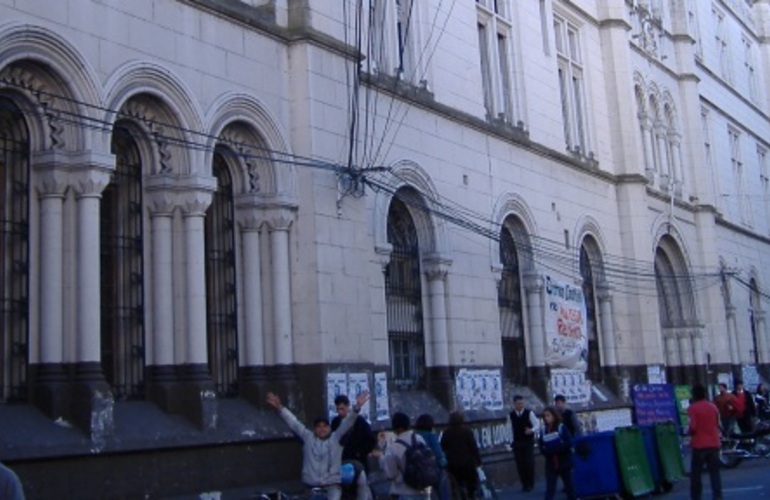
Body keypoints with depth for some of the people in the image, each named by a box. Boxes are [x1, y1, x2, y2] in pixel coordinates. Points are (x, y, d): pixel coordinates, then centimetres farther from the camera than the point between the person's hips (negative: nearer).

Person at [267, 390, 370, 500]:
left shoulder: (336, 438, 6)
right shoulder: (308, 438, 9)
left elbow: (347, 422, -5)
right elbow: (293, 423, 4)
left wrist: (357, 407, -20)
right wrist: (279, 407, -4)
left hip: (332, 484, -2)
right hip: (311, 485, 2)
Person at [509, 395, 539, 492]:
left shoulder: (529, 413, -7)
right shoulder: (511, 415, 0)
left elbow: (537, 424, -8)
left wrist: (532, 430, -28)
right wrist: (510, 442, 0)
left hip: (528, 442, -2)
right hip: (517, 443, 2)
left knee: (529, 463, -6)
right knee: (520, 464, 4)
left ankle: (530, 484, 10)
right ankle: (524, 484, 17)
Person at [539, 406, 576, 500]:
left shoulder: (562, 427, -6)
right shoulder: (543, 431, 3)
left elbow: (568, 443, -14)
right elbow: (542, 448, 2)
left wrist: (553, 449, -16)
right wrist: (547, 451, -18)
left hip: (564, 462, -2)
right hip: (551, 464, 2)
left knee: (569, 486, 10)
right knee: (549, 489, -1)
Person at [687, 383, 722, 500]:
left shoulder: (692, 408, -10)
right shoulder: (713, 406, 7)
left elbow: (693, 427, -17)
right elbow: (718, 425, 14)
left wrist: (688, 431, 3)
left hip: (699, 445, -4)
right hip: (714, 443, 5)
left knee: (696, 473, 4)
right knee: (714, 471, 8)